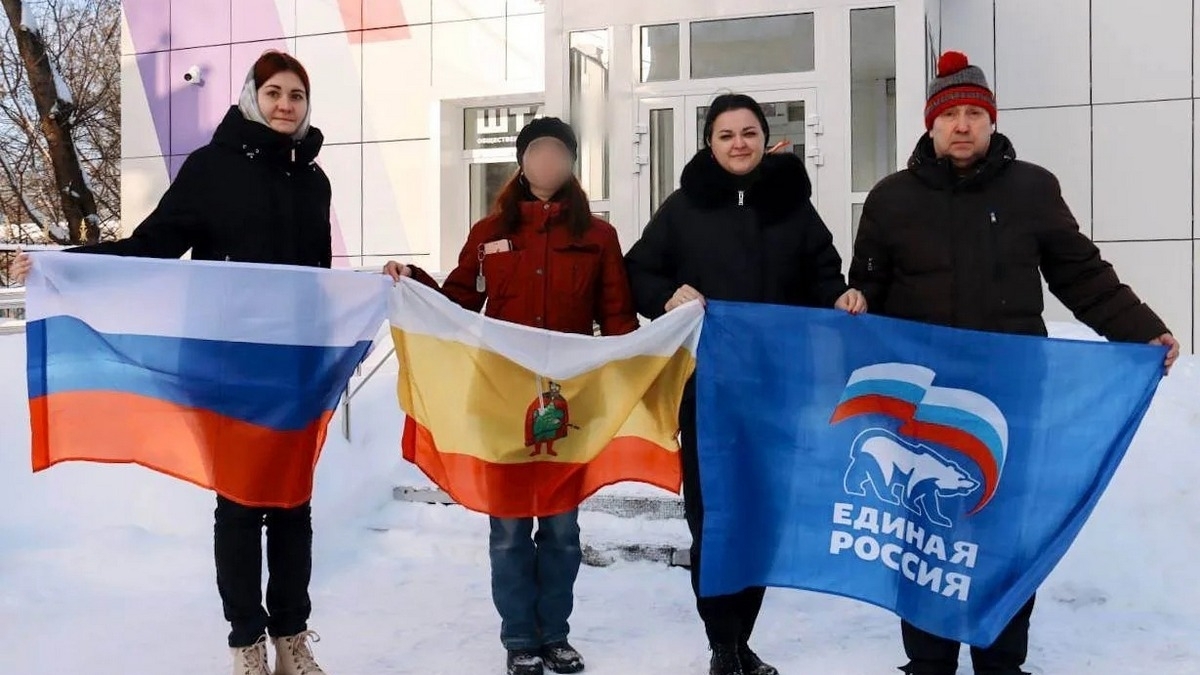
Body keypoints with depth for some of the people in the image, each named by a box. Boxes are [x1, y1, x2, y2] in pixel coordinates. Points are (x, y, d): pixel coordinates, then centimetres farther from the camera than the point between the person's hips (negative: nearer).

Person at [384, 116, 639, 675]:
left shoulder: (597, 236, 6)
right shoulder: (489, 233, 8)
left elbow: (617, 320, 3)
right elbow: (459, 305, 11)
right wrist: (413, 280, -4)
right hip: (502, 401, 0)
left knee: (562, 524, 9)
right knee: (510, 526, 5)